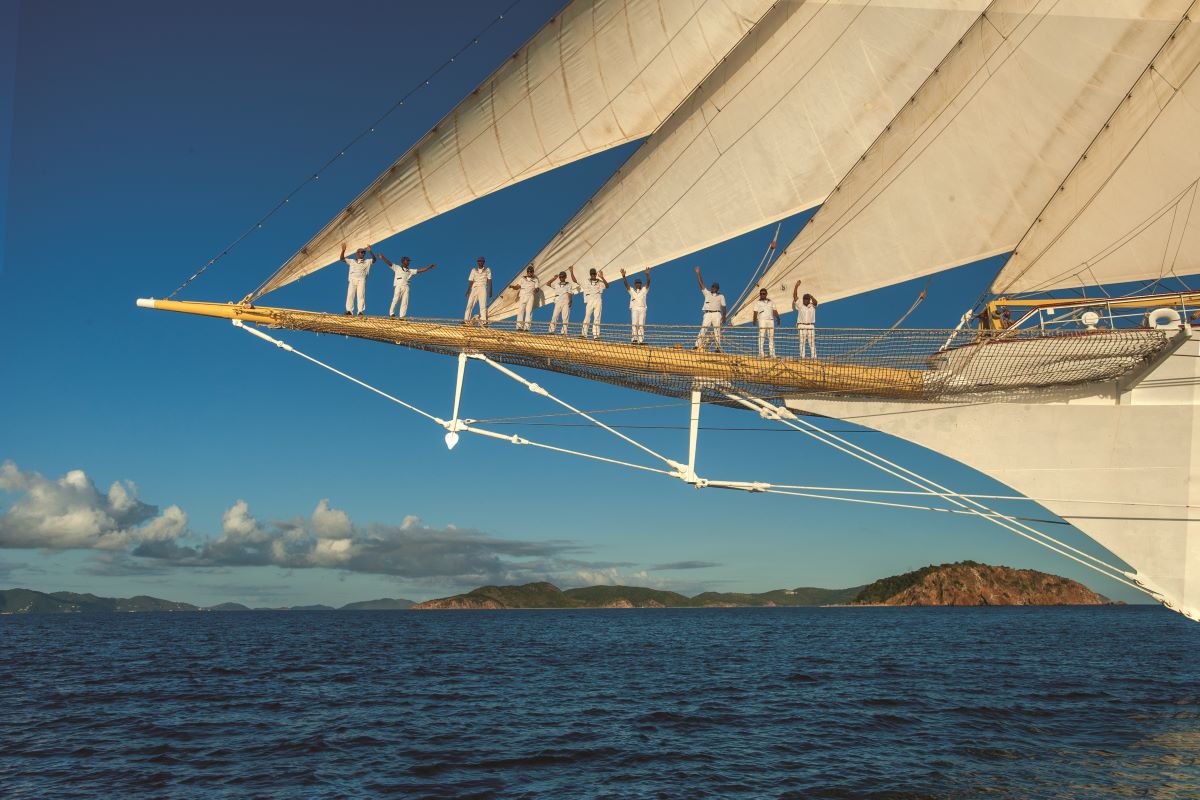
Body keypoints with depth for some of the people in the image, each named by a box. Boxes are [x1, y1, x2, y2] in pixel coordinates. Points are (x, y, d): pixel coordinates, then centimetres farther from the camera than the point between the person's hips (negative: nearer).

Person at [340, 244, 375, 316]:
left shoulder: (367, 262, 18)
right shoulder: (352, 261, 21)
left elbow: (374, 259, 0)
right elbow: (342, 258, 14)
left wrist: (370, 251, -15)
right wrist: (343, 250, -3)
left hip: (361, 280, -1)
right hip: (352, 280, 1)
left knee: (361, 295, -12)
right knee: (350, 294, -8)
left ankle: (360, 311, -15)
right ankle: (349, 310, -9)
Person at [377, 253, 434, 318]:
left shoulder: (410, 271, 22)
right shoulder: (397, 267, 14)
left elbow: (420, 270, 19)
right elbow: (389, 263, 3)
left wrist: (429, 267, 13)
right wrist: (383, 257, -10)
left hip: (406, 287, 3)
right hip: (398, 286, -3)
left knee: (405, 302, -5)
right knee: (395, 300, -13)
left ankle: (402, 316, -5)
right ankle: (391, 313, -7)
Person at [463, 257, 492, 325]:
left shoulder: (487, 270, 10)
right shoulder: (474, 270, 12)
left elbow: (489, 281, 6)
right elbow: (470, 281, 4)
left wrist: (490, 291, -3)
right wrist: (468, 290, -9)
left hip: (482, 288, -2)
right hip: (474, 288, 2)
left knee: (483, 305, -12)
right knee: (469, 304, -7)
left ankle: (484, 321, -18)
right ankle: (466, 320, -8)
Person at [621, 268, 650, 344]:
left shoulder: (644, 290, 15)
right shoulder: (631, 290, 16)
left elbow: (648, 283, -1)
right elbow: (626, 284, 2)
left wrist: (647, 275, -19)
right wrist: (623, 276, -14)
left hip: (642, 308, 0)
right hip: (634, 308, 0)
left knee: (641, 325, -6)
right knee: (634, 324, -11)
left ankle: (641, 340, -11)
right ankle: (634, 339, -19)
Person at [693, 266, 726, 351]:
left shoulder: (721, 296, 11)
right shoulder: (707, 293, 15)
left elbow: (723, 307, 6)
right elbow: (701, 284, 11)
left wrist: (724, 317, -4)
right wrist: (698, 273, 6)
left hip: (717, 314, -1)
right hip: (707, 314, 1)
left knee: (717, 331, -4)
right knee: (703, 329, -10)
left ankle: (718, 347, -2)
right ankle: (698, 345, -16)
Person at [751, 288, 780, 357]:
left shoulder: (770, 302, 20)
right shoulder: (757, 302, 11)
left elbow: (775, 311, 13)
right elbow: (755, 312, 0)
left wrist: (778, 319, -3)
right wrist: (754, 320, -16)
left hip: (770, 320, 3)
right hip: (762, 320, -3)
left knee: (771, 337, 1)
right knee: (761, 336, -10)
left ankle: (772, 354, 2)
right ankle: (760, 352, -11)